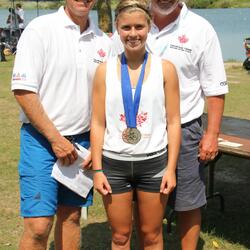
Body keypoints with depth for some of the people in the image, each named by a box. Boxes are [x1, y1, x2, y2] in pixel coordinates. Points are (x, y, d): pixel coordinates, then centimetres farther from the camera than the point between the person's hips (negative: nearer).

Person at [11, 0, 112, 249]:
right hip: (41, 138, -5)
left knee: (71, 217, 12)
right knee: (38, 226, -8)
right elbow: (23, 89, -13)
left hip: (83, 140, 5)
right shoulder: (40, 29, -9)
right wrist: (56, 139, -13)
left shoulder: (102, 41, 7)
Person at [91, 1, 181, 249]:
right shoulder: (105, 70, -1)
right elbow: (98, 123, 0)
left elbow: (173, 122, -1)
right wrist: (97, 169, -3)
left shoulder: (165, 68, -3)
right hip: (114, 163, 1)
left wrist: (171, 168, -5)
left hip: (154, 163, 0)